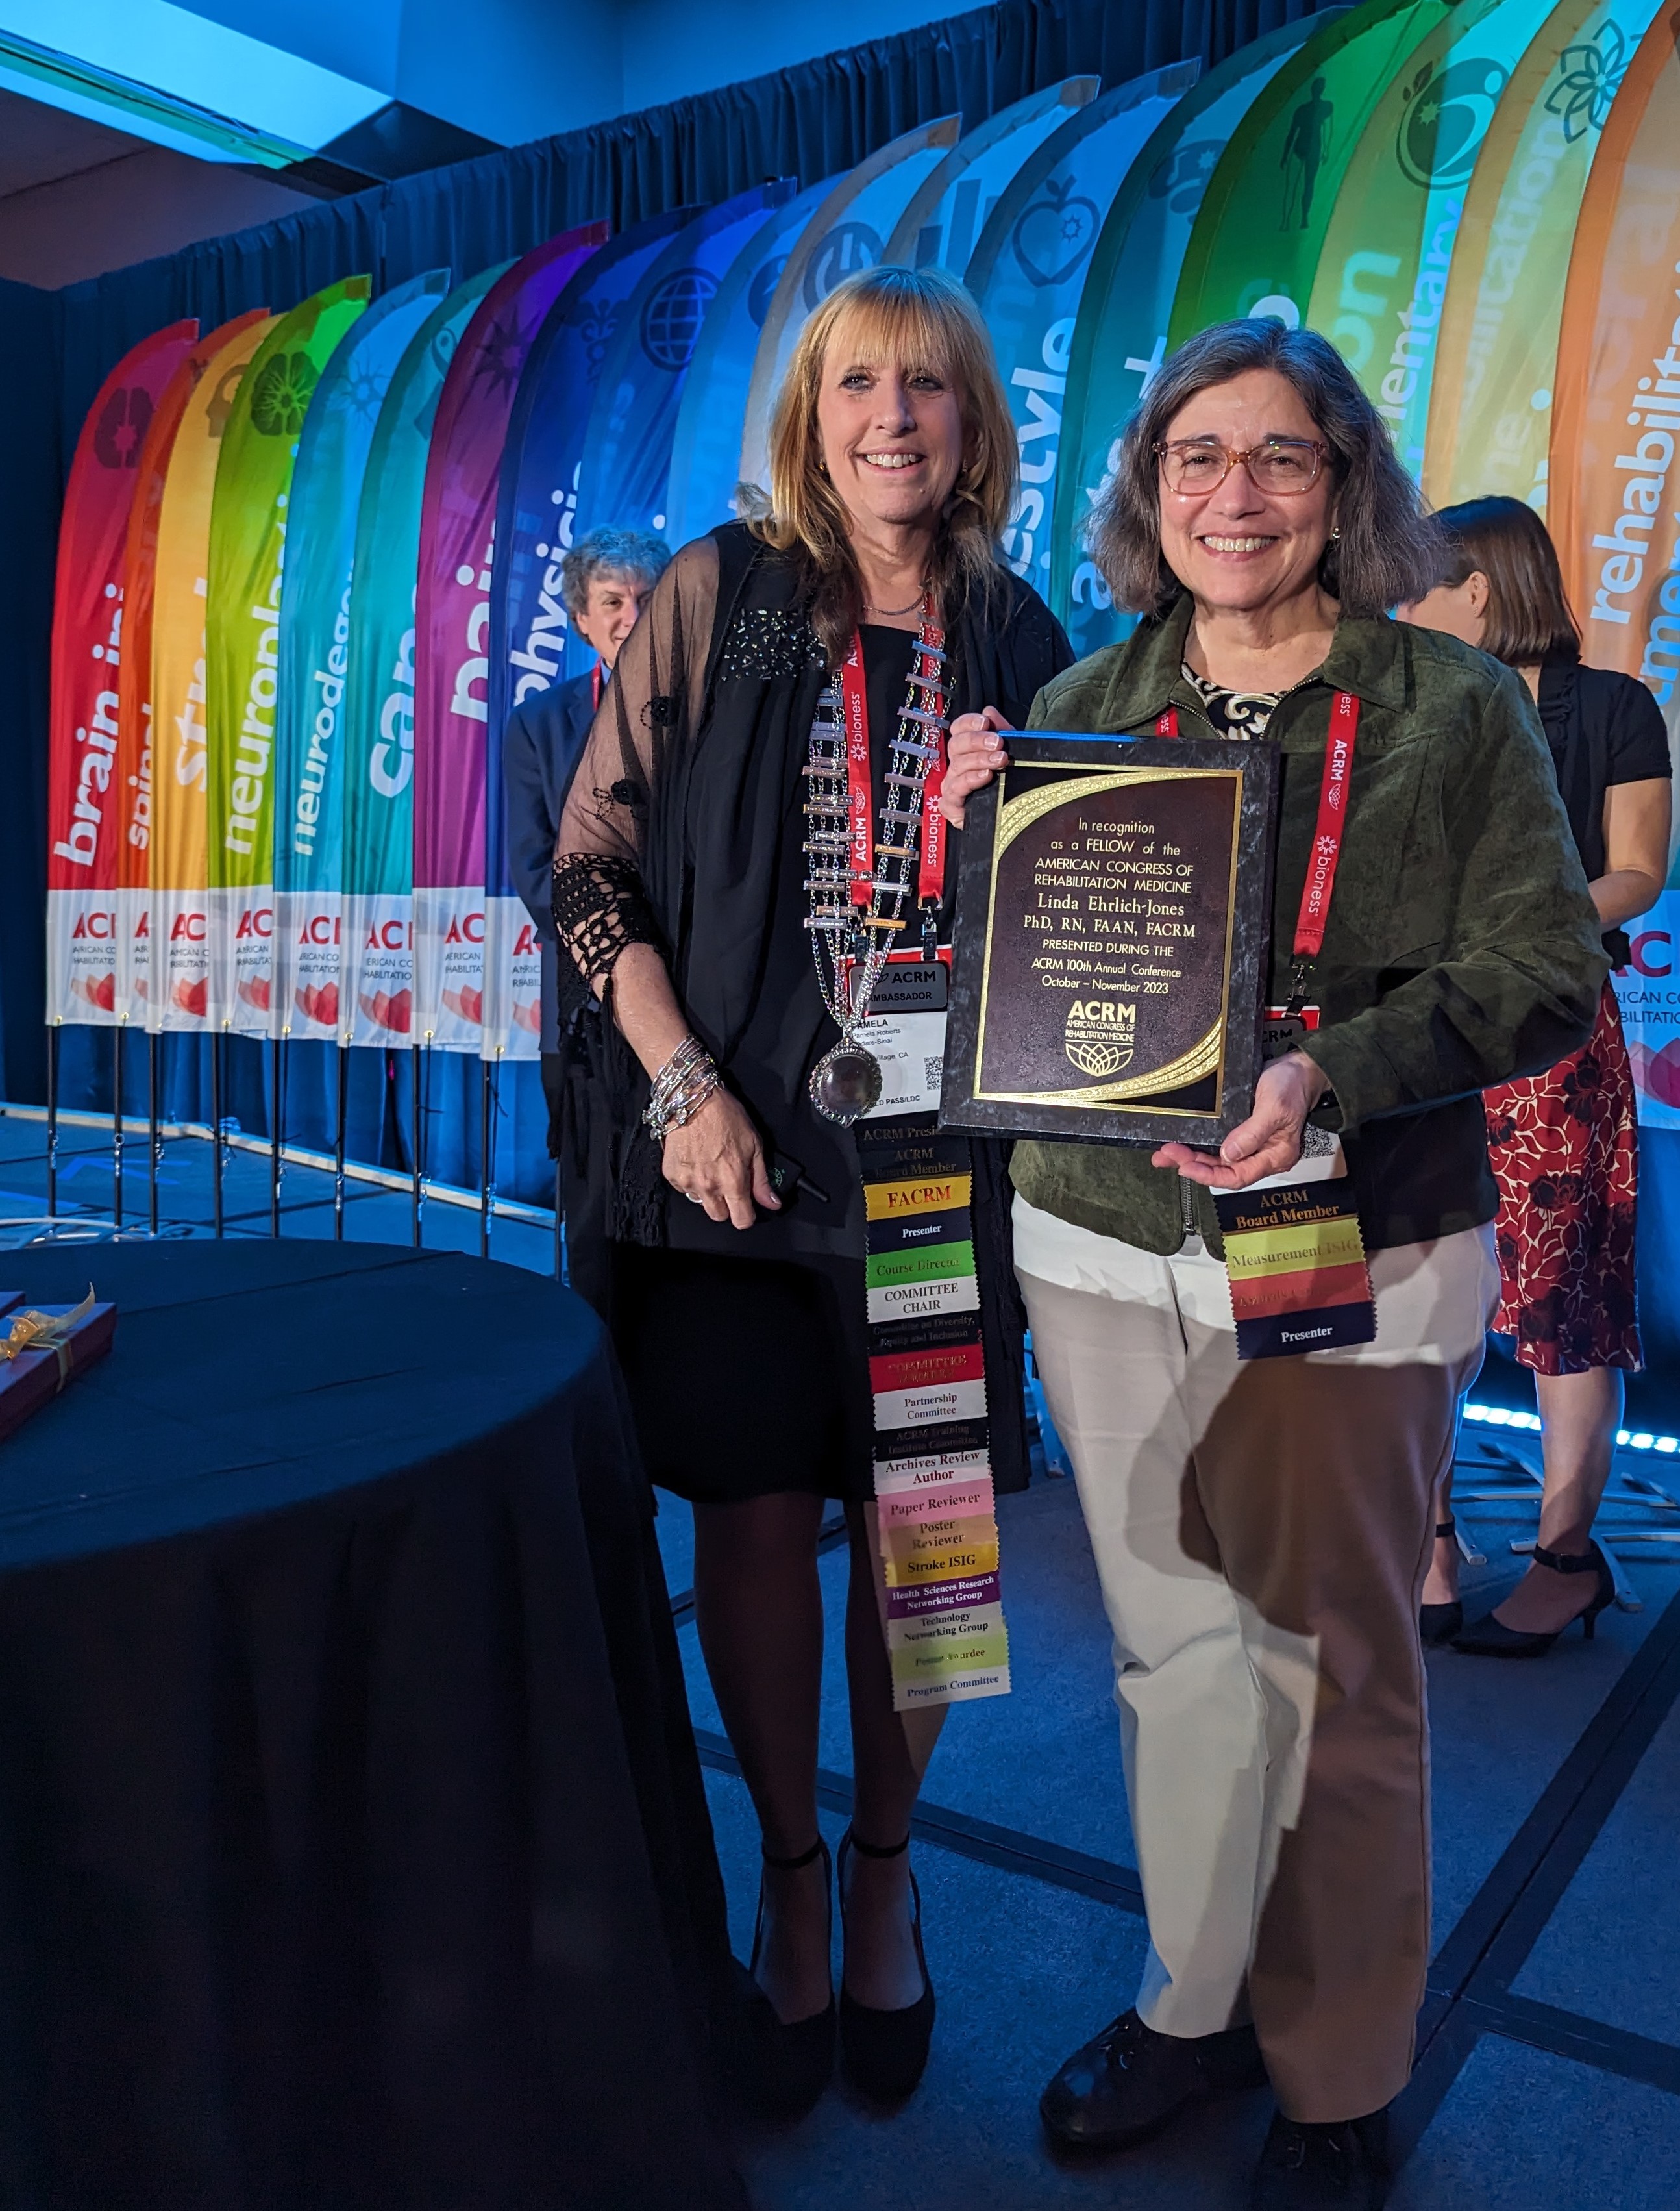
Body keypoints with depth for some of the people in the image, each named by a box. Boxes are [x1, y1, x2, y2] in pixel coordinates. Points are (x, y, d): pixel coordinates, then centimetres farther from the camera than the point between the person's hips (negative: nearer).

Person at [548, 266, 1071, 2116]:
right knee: (758, 1516, 4)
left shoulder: (1016, 640, 7)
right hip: (731, 1135, -1)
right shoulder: (715, 596, 1)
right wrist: (683, 1086, -10)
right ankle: (788, 1873, 28)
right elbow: (593, 858, -1)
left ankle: (884, 1873, 30)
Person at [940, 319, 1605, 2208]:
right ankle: (1195, 1998, 38)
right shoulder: (1082, 706, 7)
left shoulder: (1451, 706, -2)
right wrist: (969, 841, -8)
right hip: (1104, 1249, 3)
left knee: (1332, 1673, 9)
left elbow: (1546, 970, -6)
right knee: (1174, 1645, 15)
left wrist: (1329, 1074, -21)